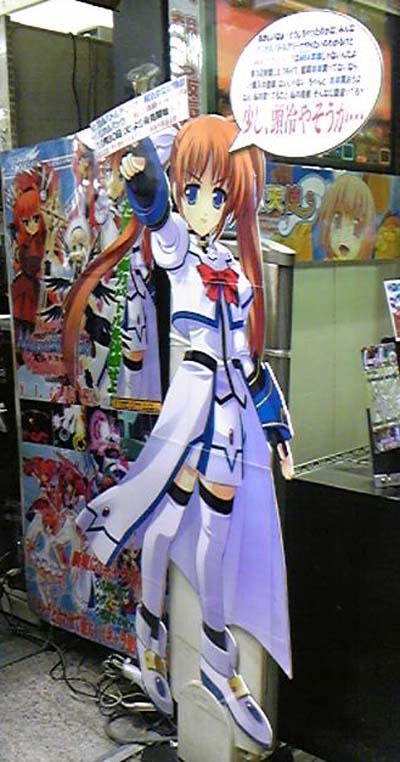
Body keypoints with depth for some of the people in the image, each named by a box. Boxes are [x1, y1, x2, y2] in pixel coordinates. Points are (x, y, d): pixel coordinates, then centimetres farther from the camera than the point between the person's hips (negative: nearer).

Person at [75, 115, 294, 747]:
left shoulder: (236, 269, 14)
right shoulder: (177, 246, 0)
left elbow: (249, 355, 16)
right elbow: (157, 212, -25)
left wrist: (276, 423, 15)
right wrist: (141, 175, -47)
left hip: (235, 402, 5)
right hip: (195, 391, -4)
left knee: (218, 528, 9)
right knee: (170, 513, 1)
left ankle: (218, 657, 23)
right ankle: (150, 629, 26)